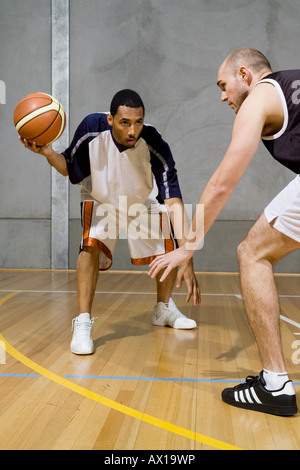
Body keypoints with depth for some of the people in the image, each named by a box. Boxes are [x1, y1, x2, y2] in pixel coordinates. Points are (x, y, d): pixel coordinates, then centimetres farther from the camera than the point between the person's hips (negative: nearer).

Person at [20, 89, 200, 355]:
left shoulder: (156, 146, -34)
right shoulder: (92, 129, -31)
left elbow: (174, 202, -39)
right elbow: (69, 168, -11)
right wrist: (48, 153, -35)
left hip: (143, 201, 1)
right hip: (100, 199, -1)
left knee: (168, 249, -7)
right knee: (91, 245, -26)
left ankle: (164, 309, 22)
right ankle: (83, 324, -16)